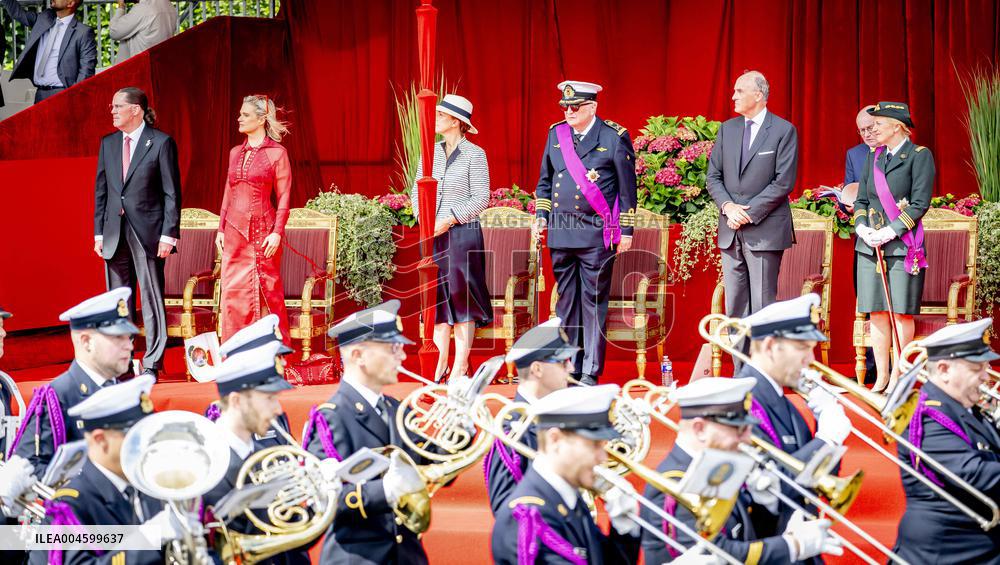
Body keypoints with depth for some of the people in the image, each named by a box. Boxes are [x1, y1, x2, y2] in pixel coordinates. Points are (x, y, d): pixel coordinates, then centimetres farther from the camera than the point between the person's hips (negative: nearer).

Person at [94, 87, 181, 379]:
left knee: (151, 298, -1)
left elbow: (172, 192, -5)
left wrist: (168, 234, -10)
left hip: (148, 232, -5)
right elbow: (101, 190, 16)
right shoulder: (108, 144, 12)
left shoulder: (161, 143, -3)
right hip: (115, 233, 5)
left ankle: (152, 363, 5)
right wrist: (98, 232, 9)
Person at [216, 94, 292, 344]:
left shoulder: (277, 153, -4)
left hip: (263, 231, -5)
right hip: (235, 232, 5)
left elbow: (284, 197, -6)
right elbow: (228, 194, 17)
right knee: (233, 292, 4)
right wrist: (221, 228, 10)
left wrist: (277, 232, -13)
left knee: (268, 291, -1)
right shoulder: (235, 153, 13)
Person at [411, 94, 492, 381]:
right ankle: (440, 363, 12)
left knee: (461, 296, -2)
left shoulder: (474, 154, -6)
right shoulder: (431, 152, 10)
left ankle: (460, 367, 2)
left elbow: (481, 198, -9)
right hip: (432, 234, 5)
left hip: (462, 232, -5)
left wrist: (449, 220, -15)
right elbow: (417, 190, 13)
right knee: (437, 297, 7)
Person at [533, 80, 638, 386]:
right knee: (566, 301, 7)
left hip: (597, 233, -5)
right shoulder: (556, 134, 10)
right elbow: (545, 180, 20)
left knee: (593, 302, -2)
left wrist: (626, 230, -2)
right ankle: (570, 369, 13)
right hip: (561, 232, 5)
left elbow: (627, 187, 0)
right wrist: (541, 215, 9)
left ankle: (591, 372, 1)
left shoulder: (615, 137, -3)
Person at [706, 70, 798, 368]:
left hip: (765, 229, -5)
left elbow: (784, 181, -9)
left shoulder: (783, 131, -4)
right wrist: (728, 207, -7)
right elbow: (713, 175, 11)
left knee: (762, 306, -5)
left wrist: (749, 212, -13)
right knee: (735, 307, 6)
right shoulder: (727, 129, 12)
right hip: (731, 231, 5)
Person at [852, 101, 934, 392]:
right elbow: (861, 199, 15)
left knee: (902, 312, -2)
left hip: (903, 245, -5)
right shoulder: (873, 156, 14)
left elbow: (920, 203, -10)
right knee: (877, 312, 4)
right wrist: (862, 227, -5)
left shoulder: (919, 156, -3)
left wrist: (890, 231, -16)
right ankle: (881, 376, 10)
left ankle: (898, 376, 4)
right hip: (870, 246, 5)